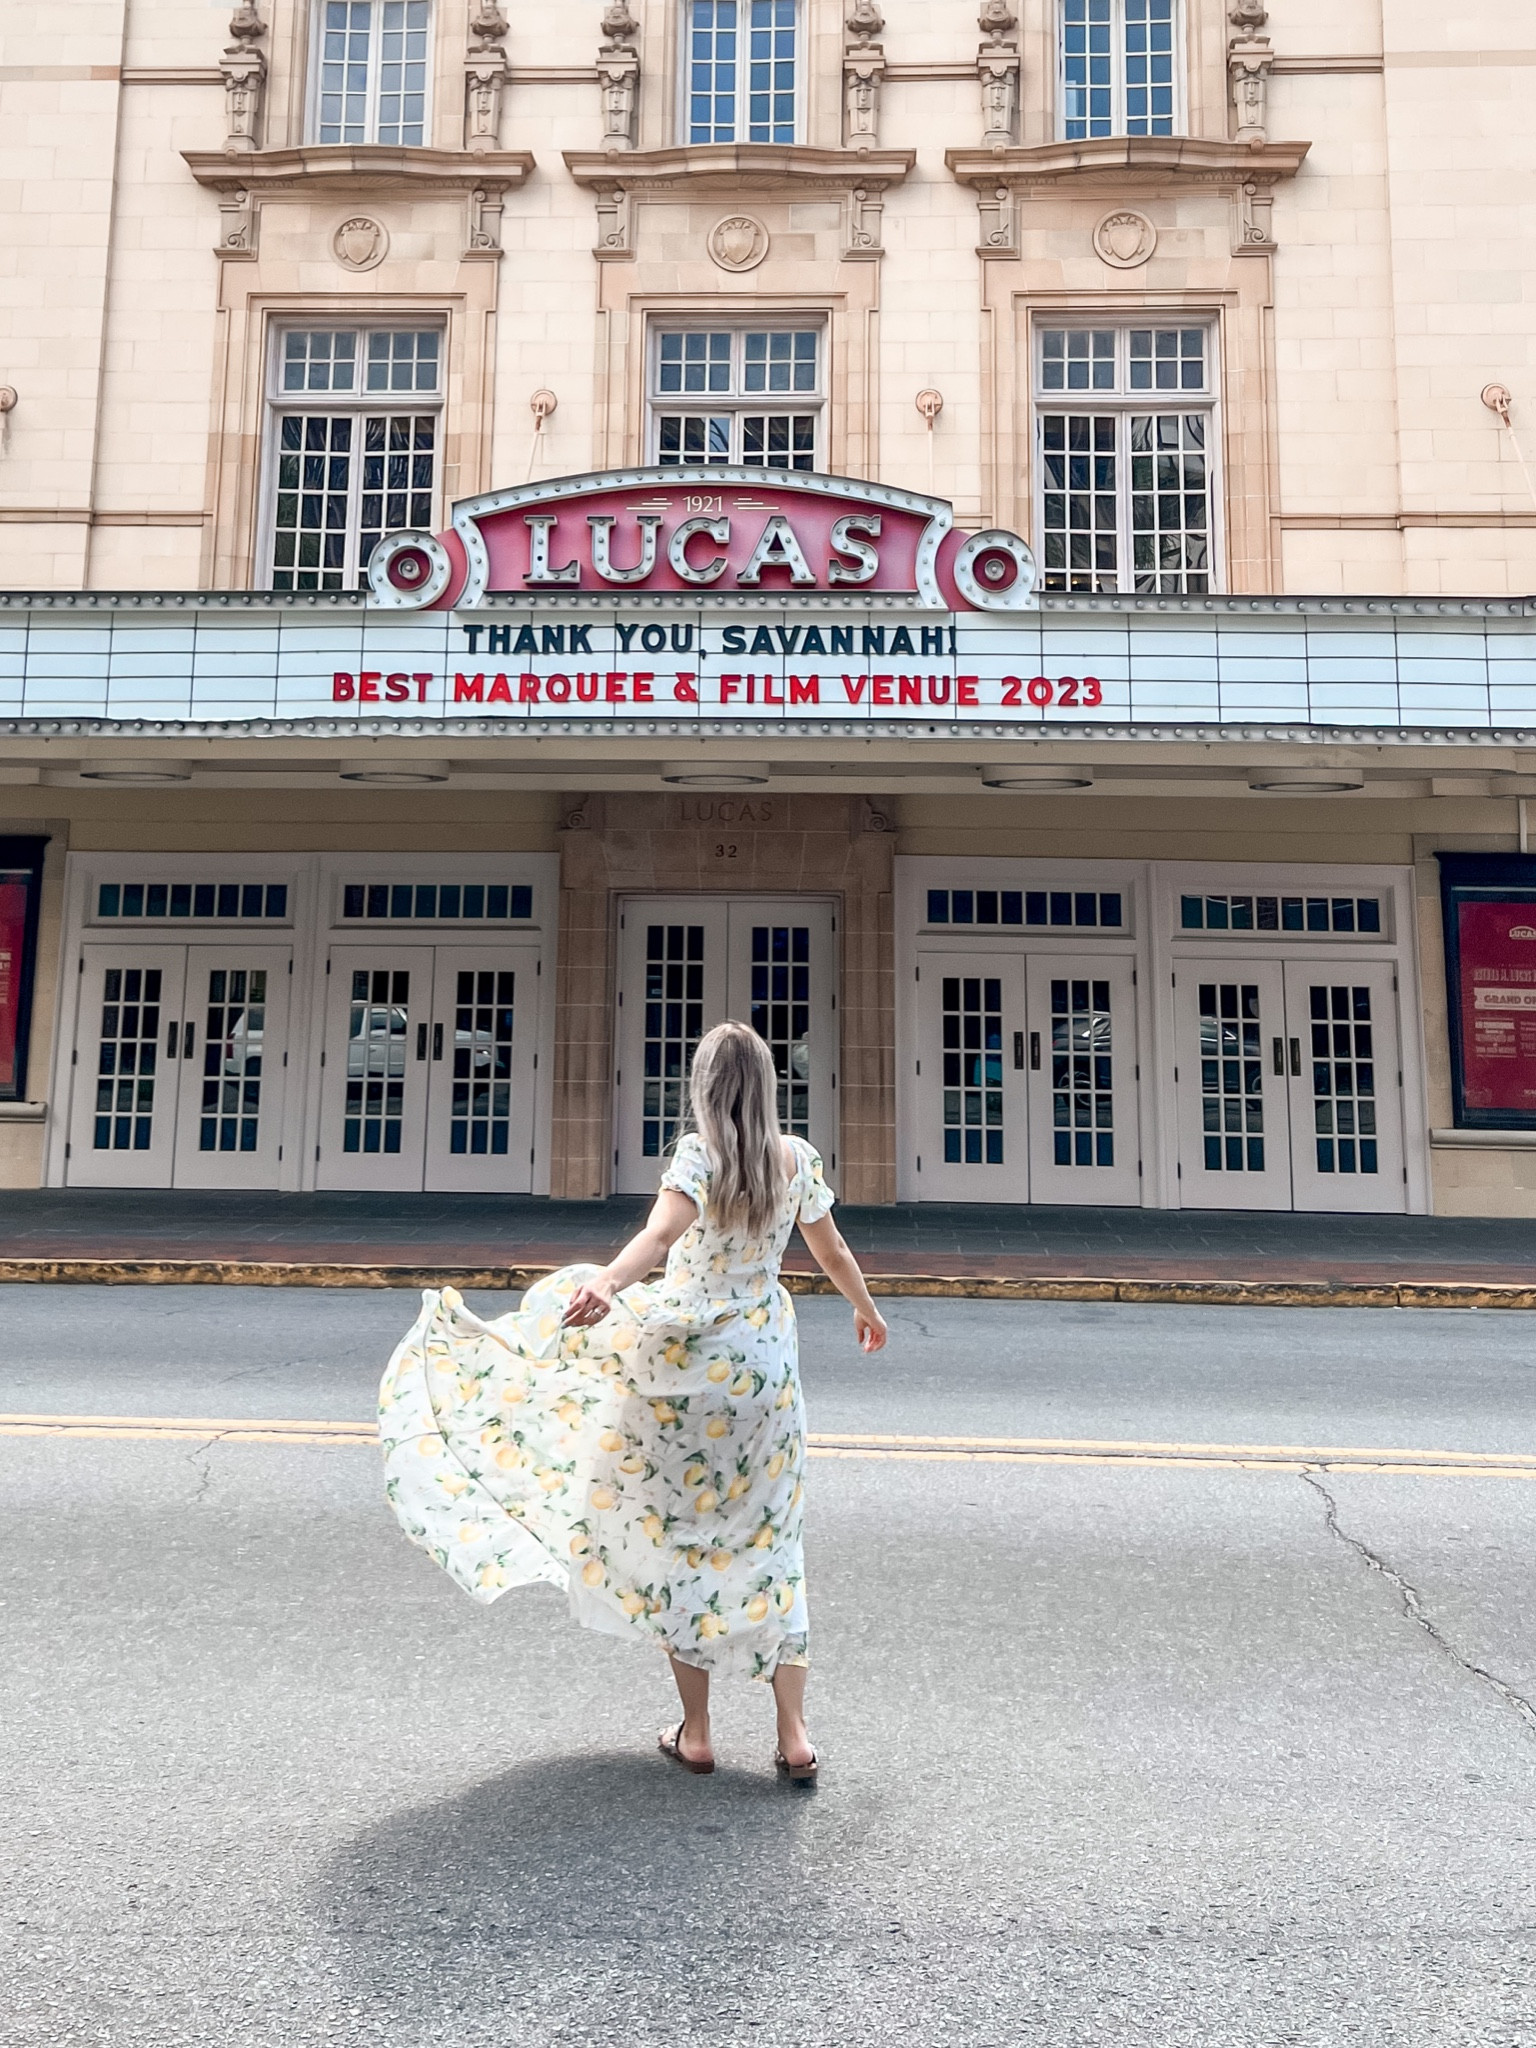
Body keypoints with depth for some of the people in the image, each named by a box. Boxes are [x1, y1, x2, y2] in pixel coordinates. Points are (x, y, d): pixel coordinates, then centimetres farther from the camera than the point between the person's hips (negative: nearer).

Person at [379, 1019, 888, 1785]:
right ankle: (793, 1738, 15)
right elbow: (833, 1253, 12)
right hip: (766, 1370, 4)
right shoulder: (797, 1158, -1)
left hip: (687, 1364, -4)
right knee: (768, 1546, 13)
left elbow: (660, 1232, -34)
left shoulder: (699, 1152, -13)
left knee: (681, 1543, 11)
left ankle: (694, 1734, 21)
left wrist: (606, 1284, -51)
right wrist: (867, 1312, 31)